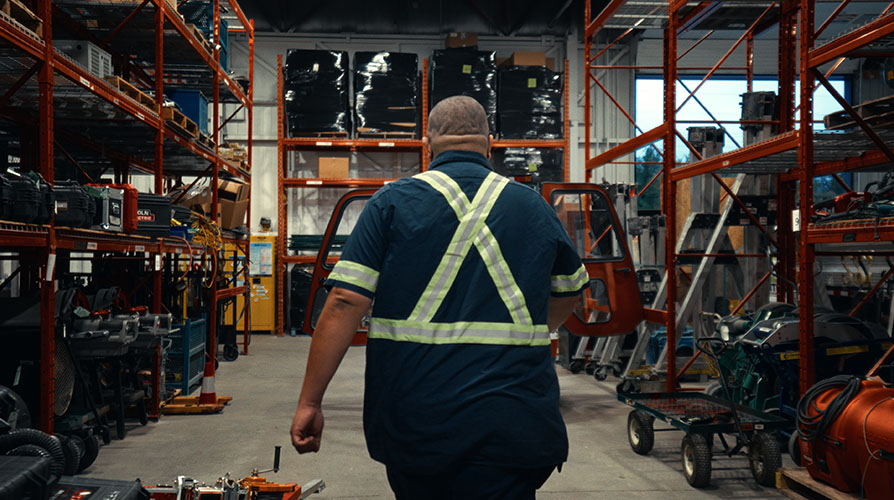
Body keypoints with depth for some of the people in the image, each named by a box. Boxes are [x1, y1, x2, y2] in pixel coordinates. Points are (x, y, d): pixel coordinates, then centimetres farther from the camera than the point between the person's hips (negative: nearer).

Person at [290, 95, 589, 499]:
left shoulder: (392, 202, 0)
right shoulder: (534, 206, 9)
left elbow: (345, 304, -9)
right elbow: (571, 290, 25)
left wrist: (309, 401, -3)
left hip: (414, 424, 0)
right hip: (510, 427, 0)